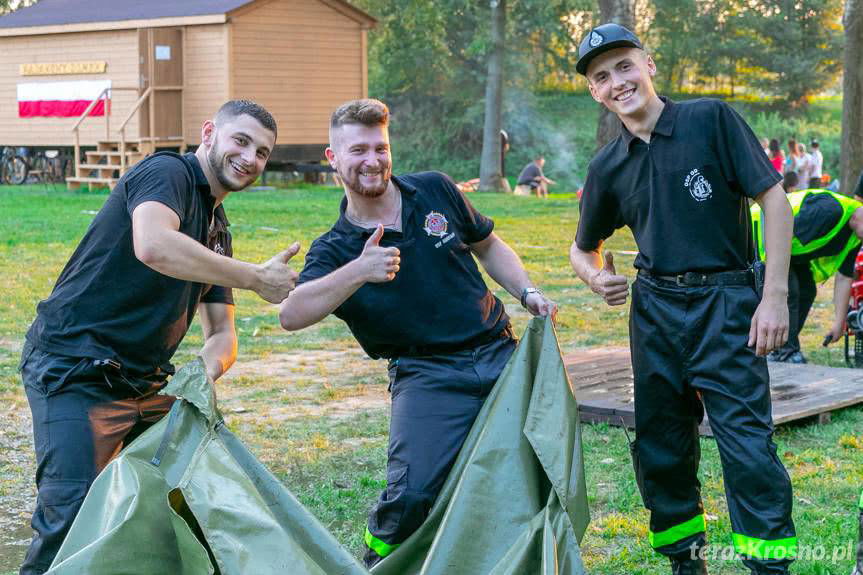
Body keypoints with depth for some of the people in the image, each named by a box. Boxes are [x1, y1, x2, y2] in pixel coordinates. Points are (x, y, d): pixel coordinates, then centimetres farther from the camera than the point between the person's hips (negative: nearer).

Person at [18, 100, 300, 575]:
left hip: (146, 383, 9)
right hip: (74, 373, -9)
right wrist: (256, 278, -24)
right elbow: (152, 245, -33)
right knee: (72, 517, -15)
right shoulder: (168, 173, -9)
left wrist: (205, 371, -10)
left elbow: (222, 334, 15)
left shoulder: (216, 227, 17)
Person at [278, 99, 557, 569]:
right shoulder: (335, 249, -4)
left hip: (499, 354, 4)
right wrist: (358, 273, -35)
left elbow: (486, 245, 23)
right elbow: (291, 316, -22)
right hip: (427, 375, -4)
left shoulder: (435, 191, 7)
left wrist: (527, 292, 8)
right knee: (412, 491, -23)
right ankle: (379, 564, 6)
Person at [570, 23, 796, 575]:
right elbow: (583, 247, 21)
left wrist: (775, 295, -12)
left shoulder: (711, 119, -5)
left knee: (747, 443, -11)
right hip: (654, 310, 5)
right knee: (660, 449, 10)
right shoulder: (608, 167, 7)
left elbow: (774, 198, -7)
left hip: (727, 304, -5)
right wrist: (596, 277, -4)